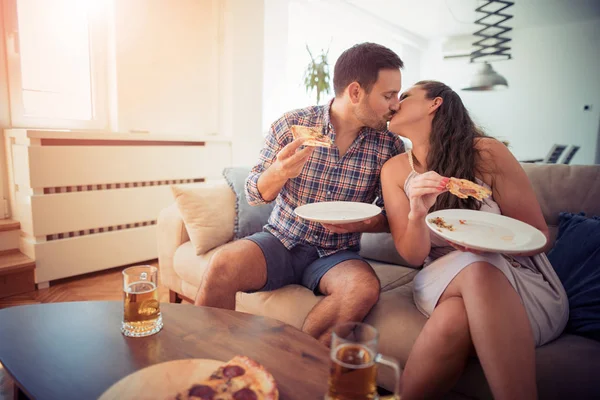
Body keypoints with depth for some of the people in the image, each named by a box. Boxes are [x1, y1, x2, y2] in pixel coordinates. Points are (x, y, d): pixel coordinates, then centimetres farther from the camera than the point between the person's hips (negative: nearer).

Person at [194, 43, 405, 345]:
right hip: (282, 241, 0)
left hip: (336, 254, 1)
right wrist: (279, 172, -23)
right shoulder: (292, 124, -6)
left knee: (364, 288, -30)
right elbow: (254, 195, -1)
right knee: (223, 265, -28)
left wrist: (361, 223, -17)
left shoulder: (390, 147, -3)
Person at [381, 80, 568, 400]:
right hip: (445, 280, 1)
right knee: (457, 310, -34)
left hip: (519, 277, 0)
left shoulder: (486, 153, -10)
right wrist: (417, 214, -26)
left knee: (478, 268, -34)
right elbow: (413, 256, -4)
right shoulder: (395, 170, -2)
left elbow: (538, 236, -4)